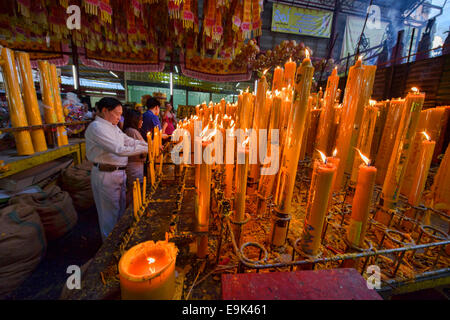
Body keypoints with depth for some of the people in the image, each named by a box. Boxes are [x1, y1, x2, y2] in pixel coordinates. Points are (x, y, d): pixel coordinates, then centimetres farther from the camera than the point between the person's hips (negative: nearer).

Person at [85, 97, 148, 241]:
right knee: (110, 212, 6)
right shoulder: (96, 127, -18)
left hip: (119, 172, 9)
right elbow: (119, 149, -28)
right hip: (106, 175, -9)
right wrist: (145, 149, -26)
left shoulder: (113, 127, 12)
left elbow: (129, 140, 12)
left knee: (121, 208, 21)